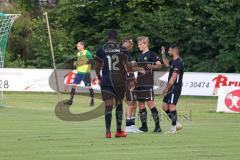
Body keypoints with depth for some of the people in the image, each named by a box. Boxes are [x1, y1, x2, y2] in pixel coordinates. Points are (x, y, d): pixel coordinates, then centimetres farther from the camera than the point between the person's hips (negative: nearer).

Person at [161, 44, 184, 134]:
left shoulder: (178, 62, -15)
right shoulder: (174, 61, 16)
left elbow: (173, 78, -19)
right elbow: (167, 64, 41)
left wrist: (167, 89, -19)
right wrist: (163, 54, 35)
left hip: (175, 88, -10)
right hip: (171, 88, 10)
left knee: (171, 106, -9)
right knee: (165, 106, 10)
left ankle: (173, 128, -6)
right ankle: (177, 124, 17)